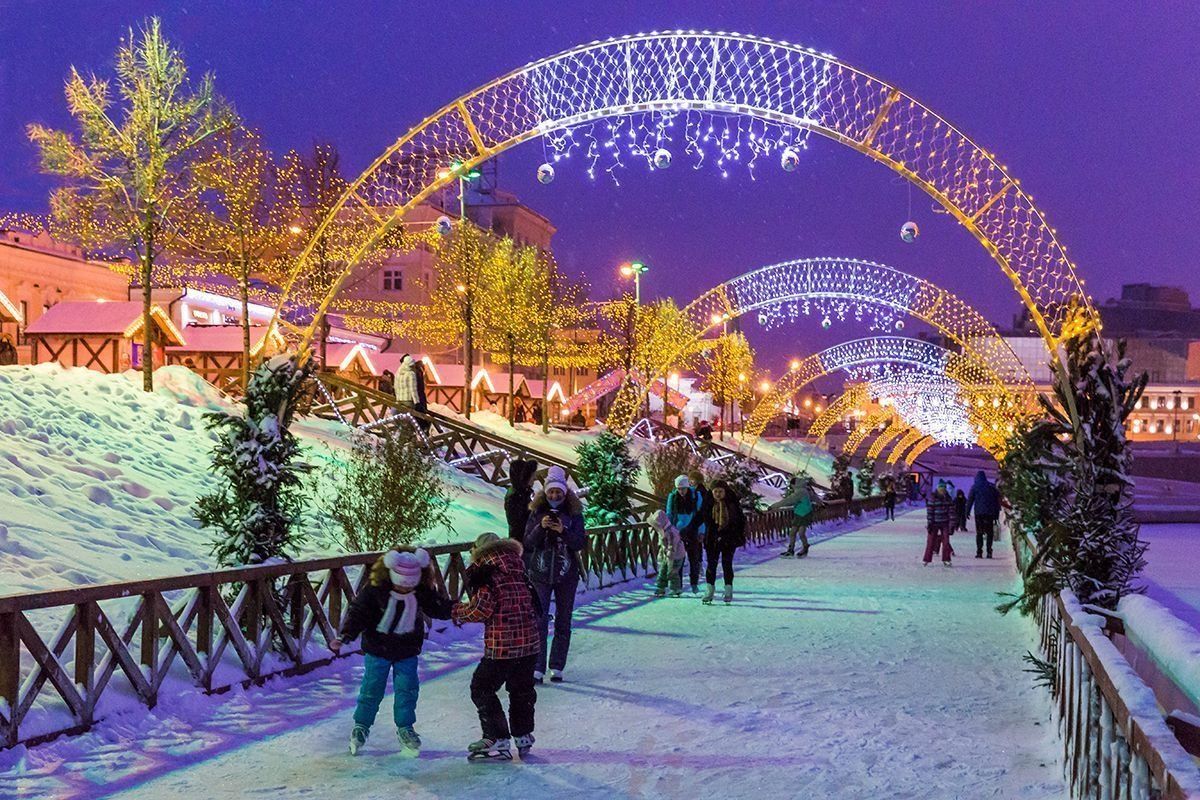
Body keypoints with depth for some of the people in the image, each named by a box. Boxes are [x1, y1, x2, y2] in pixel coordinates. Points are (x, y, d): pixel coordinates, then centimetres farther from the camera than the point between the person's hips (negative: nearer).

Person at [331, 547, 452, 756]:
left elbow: (441, 609, -3)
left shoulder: (423, 592, -13)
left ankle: (405, 727, 19)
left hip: (407, 651, 2)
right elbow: (358, 613, -18)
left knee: (407, 689, 3)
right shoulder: (375, 591, -21)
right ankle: (361, 726, 22)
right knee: (372, 688, 4)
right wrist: (344, 637, -29)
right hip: (378, 650, -2)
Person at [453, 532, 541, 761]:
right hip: (530, 641, 7)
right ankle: (523, 736, 34)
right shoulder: (517, 565, 13)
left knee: (482, 689, 6)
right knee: (522, 687, 23)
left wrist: (457, 611, 4)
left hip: (501, 643, -7)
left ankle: (498, 741, 4)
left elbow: (482, 609, -15)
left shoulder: (484, 570, -8)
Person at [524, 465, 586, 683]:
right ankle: (537, 668, -3)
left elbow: (580, 543, -7)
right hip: (541, 574, 0)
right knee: (539, 621, -5)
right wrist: (540, 527, -22)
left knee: (563, 622, 6)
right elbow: (528, 543, -5)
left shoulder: (574, 514, -1)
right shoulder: (536, 513, 0)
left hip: (566, 575, 1)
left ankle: (557, 668, 14)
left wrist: (563, 531, -23)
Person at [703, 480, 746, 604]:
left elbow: (741, 519, 2)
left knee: (727, 564, 1)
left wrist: (741, 535, -2)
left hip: (729, 539, -1)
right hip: (712, 538, 1)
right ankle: (710, 590, 11)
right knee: (711, 564, 3)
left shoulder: (732, 502, -5)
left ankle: (728, 590, 12)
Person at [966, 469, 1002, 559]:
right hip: (990, 513, 2)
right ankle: (989, 551, -3)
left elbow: (969, 500, -3)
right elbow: (997, 501, 10)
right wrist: (997, 514, 13)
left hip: (979, 513, -2)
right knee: (989, 532, 7)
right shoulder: (992, 487, 9)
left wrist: (967, 511, 0)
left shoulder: (975, 487, 0)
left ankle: (979, 552, -5)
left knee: (979, 533, 3)